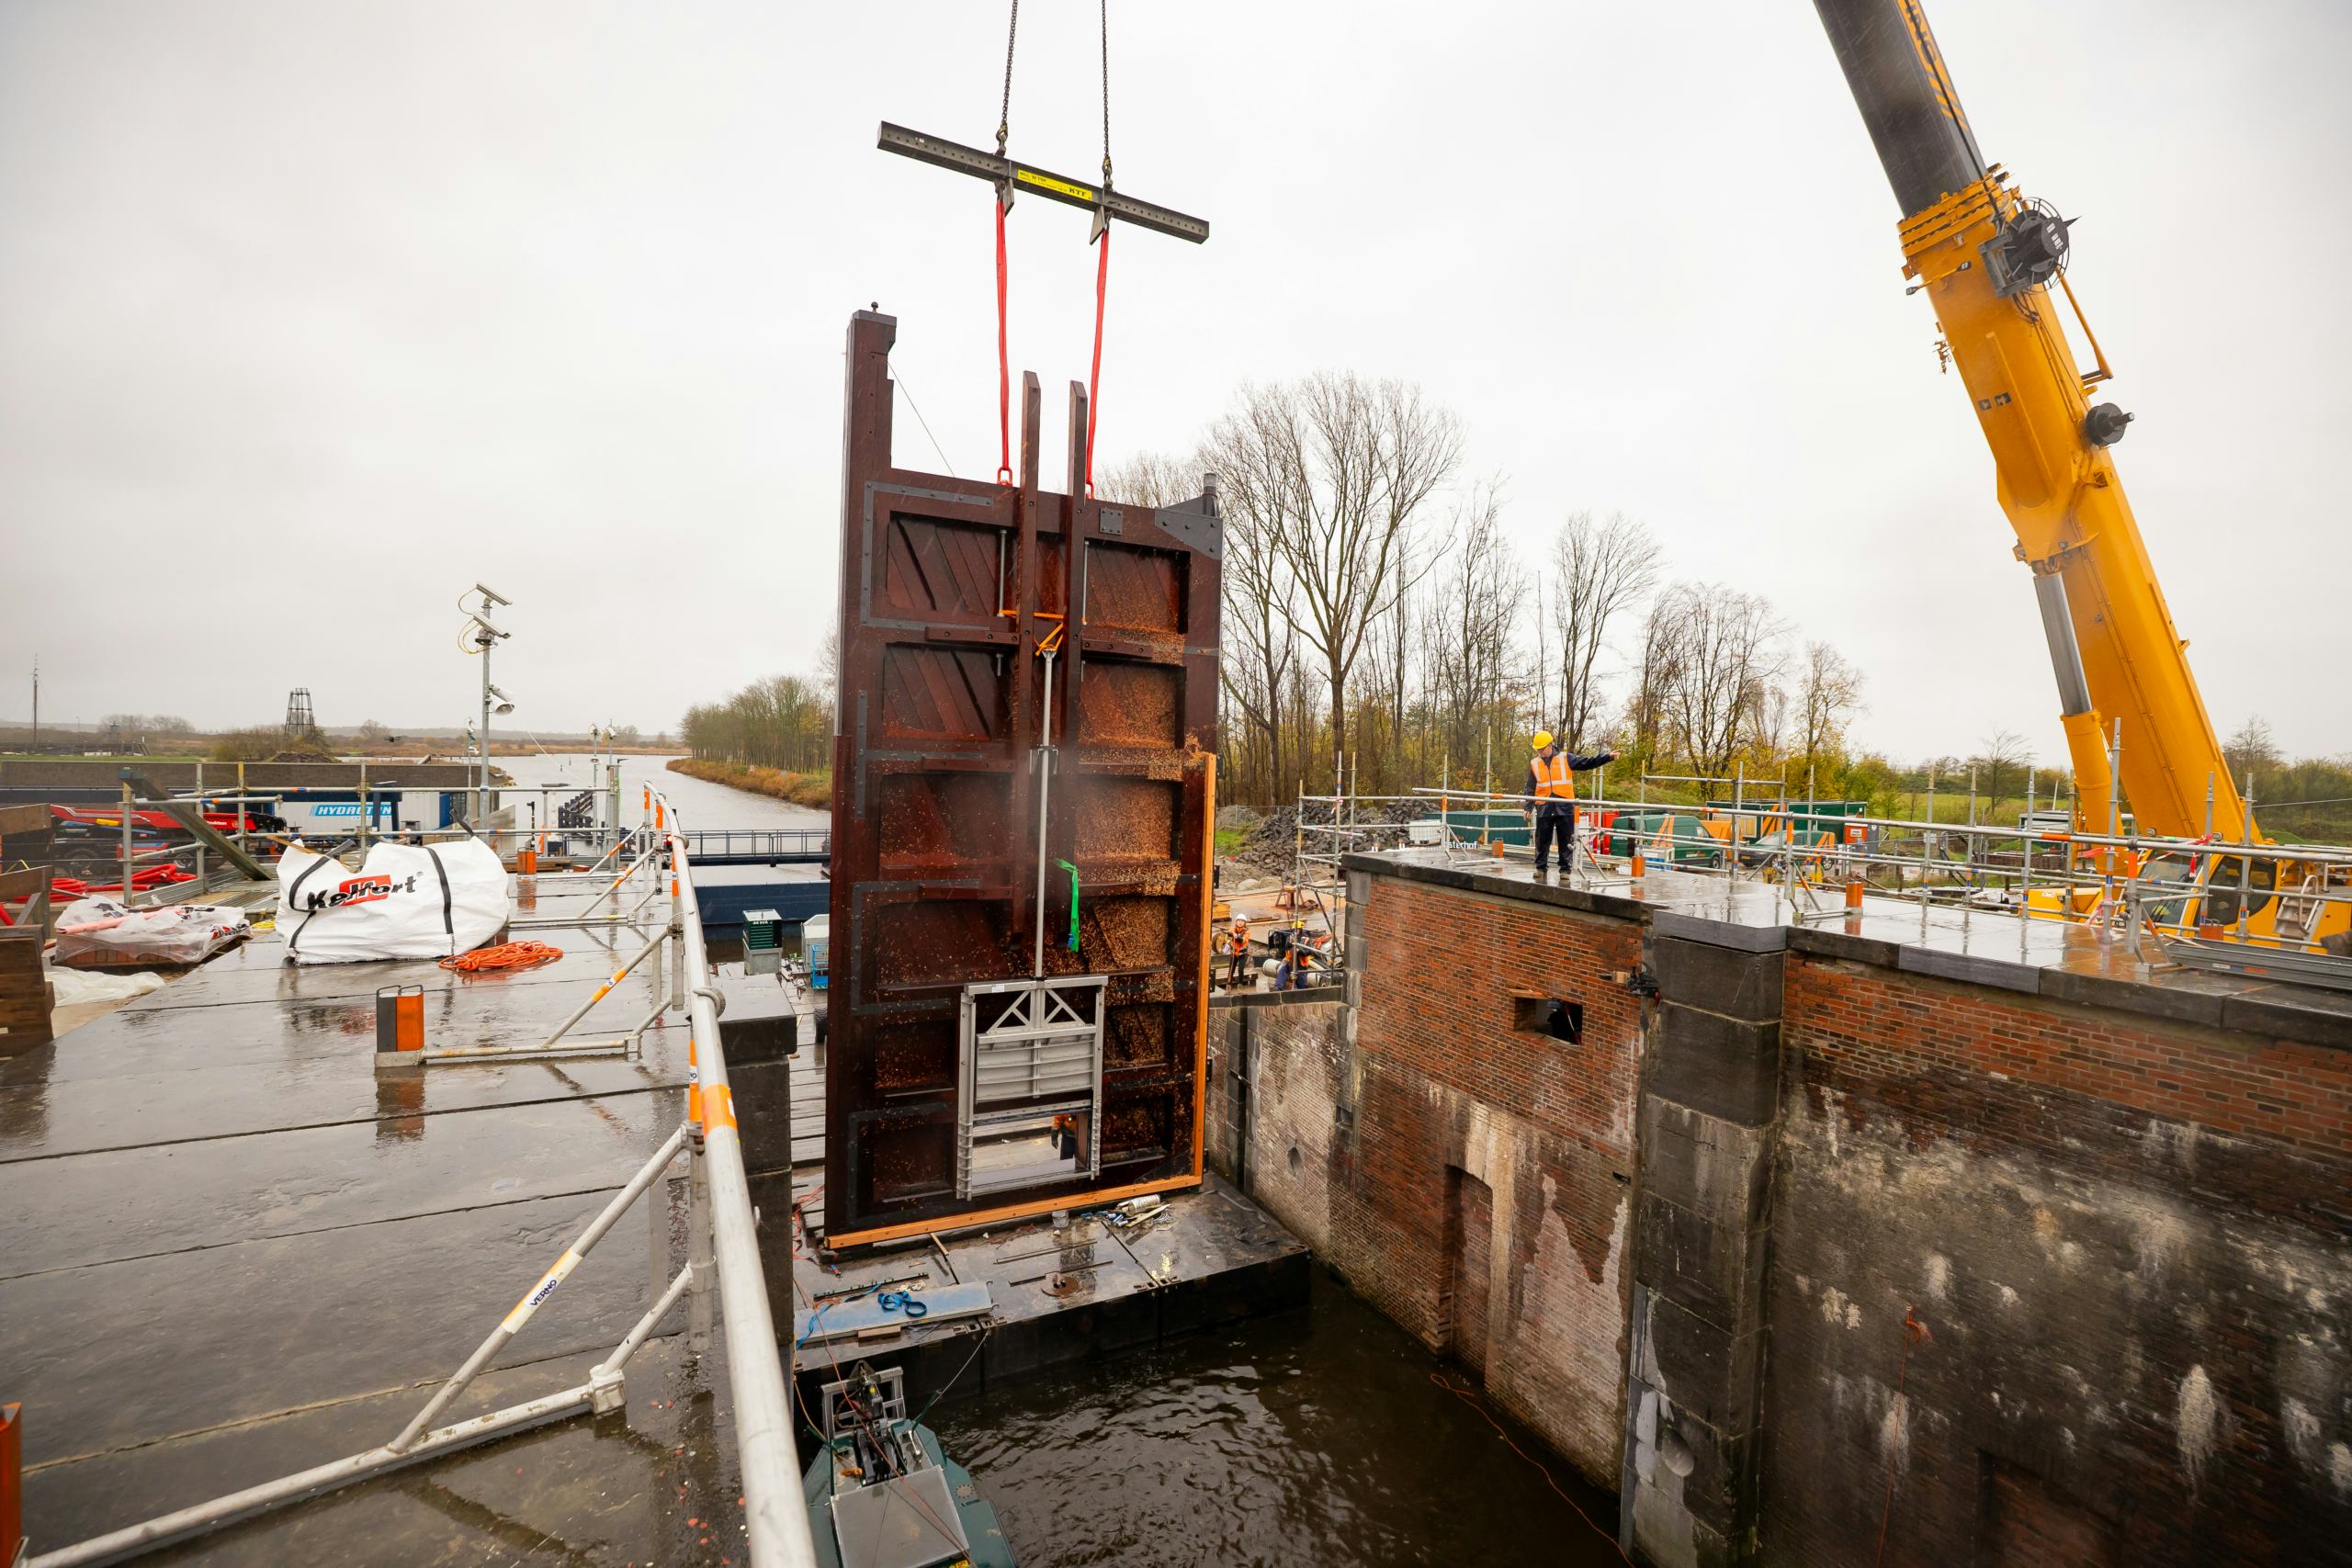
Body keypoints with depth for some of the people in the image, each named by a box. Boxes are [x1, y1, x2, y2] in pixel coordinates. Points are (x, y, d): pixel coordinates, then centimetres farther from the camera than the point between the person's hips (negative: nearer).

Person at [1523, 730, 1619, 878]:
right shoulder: (1534, 764, 7)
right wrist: (1528, 807, 5)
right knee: (1542, 840, 6)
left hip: (1565, 807, -1)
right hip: (1544, 808, 1)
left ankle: (1565, 868, 12)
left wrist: (1608, 756, -9)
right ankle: (1540, 867, 15)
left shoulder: (1565, 759, 3)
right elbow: (1531, 788, 9)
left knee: (1566, 840, 4)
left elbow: (1587, 762, 0)